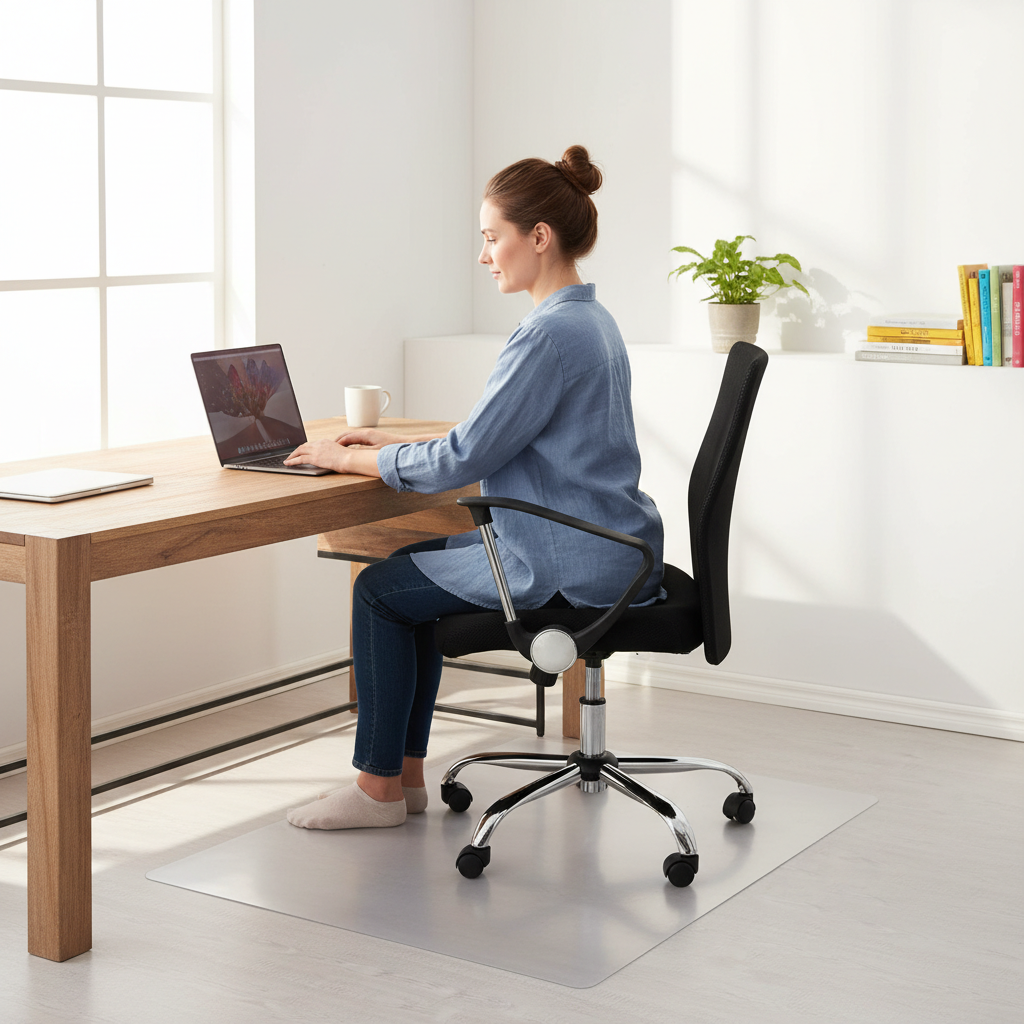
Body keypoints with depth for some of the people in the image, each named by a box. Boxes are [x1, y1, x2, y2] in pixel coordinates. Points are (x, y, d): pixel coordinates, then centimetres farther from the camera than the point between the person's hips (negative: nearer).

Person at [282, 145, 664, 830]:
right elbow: (501, 437, 19)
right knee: (414, 567, 20)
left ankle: (379, 786, 14)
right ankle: (406, 772, 23)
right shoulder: (591, 319, 12)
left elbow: (463, 460, -20)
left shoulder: (552, 334, -22)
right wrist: (397, 444, 14)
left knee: (381, 590, 2)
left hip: (568, 565, -10)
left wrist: (351, 459, -6)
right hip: (602, 550, 10)